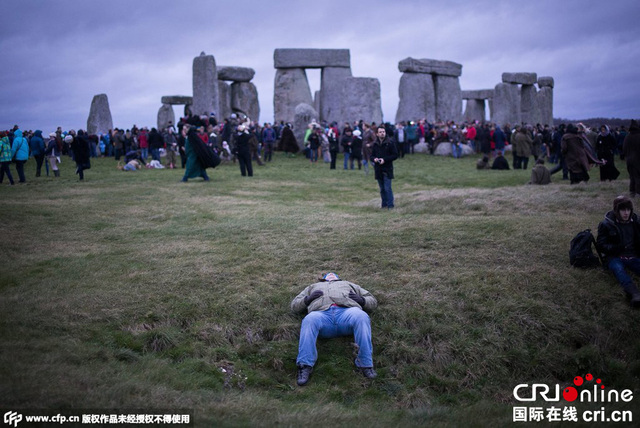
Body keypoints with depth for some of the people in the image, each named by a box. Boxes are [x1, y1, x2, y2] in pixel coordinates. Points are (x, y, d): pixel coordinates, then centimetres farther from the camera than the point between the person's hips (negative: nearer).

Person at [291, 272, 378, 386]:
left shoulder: (348, 284, 44)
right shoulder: (313, 287, 43)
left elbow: (372, 301, 36)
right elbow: (294, 305, 33)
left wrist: (361, 300, 12)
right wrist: (307, 299, 11)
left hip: (346, 312, 0)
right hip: (322, 314, 0)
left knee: (361, 317, -37)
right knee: (310, 320, -38)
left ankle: (365, 364, -34)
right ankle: (305, 365, -37)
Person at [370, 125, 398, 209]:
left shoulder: (390, 143, -3)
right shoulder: (375, 144, 9)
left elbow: (395, 155, -4)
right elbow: (371, 156, 14)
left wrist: (385, 159, -14)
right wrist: (374, 159, -9)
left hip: (387, 170, -4)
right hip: (378, 170, 4)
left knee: (387, 188, -9)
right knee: (382, 189, 10)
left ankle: (390, 205, -2)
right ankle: (384, 205, 19)